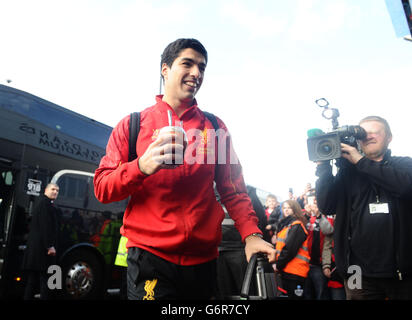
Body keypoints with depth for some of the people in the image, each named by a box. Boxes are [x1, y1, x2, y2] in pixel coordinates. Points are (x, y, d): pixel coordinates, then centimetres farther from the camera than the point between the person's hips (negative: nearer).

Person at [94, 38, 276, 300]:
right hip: (149, 258, -2)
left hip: (203, 260, 3)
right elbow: (102, 188, -3)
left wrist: (252, 234, -9)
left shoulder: (214, 127, 9)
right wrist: (142, 166, -21)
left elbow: (233, 190, 6)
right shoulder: (132, 125, 3)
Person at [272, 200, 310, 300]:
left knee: (294, 296, -2)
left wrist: (278, 265, -10)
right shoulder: (285, 225, 17)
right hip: (285, 270, 8)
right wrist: (276, 263, 6)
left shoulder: (297, 226, -9)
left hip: (295, 272, -8)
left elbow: (290, 249, -17)